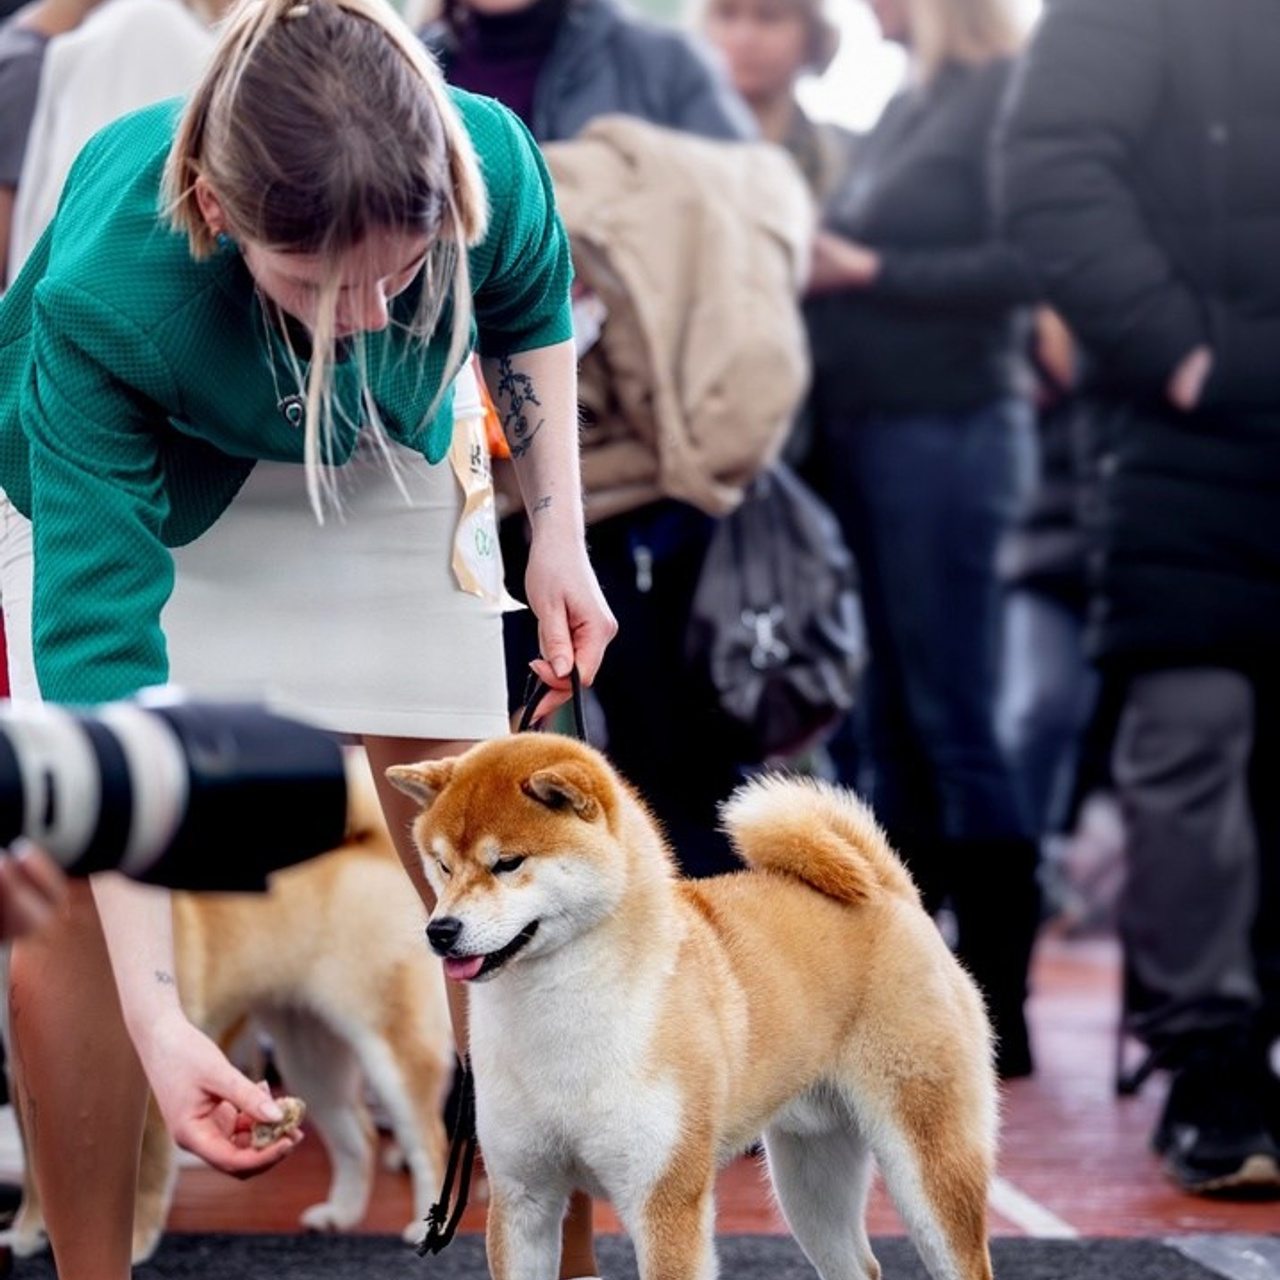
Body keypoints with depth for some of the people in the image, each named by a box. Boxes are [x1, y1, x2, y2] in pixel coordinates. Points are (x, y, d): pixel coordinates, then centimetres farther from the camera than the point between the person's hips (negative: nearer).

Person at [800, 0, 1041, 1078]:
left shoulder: (1010, 92, -8)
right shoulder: (905, 108, 17)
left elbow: (1027, 265, -18)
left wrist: (868, 270, -14)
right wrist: (814, 268, 0)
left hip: (948, 432, -8)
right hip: (862, 429, 8)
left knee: (952, 724, -4)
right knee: (887, 729, 10)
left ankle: (998, 1010, 3)